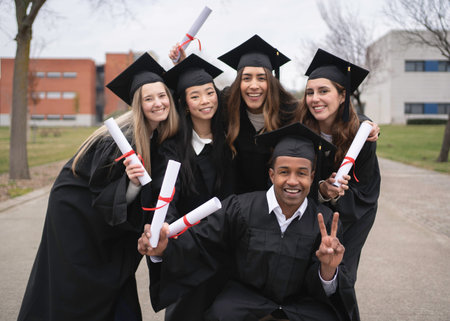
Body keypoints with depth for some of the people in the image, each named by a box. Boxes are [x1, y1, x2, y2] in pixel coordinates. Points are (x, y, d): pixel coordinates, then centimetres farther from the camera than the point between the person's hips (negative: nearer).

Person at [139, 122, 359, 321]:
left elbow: (323, 288, -7)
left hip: (300, 303, 2)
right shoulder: (240, 208, -9)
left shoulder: (325, 221, -5)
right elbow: (198, 240, -7)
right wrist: (164, 247, -27)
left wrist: (328, 269, -30)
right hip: (246, 295, -1)